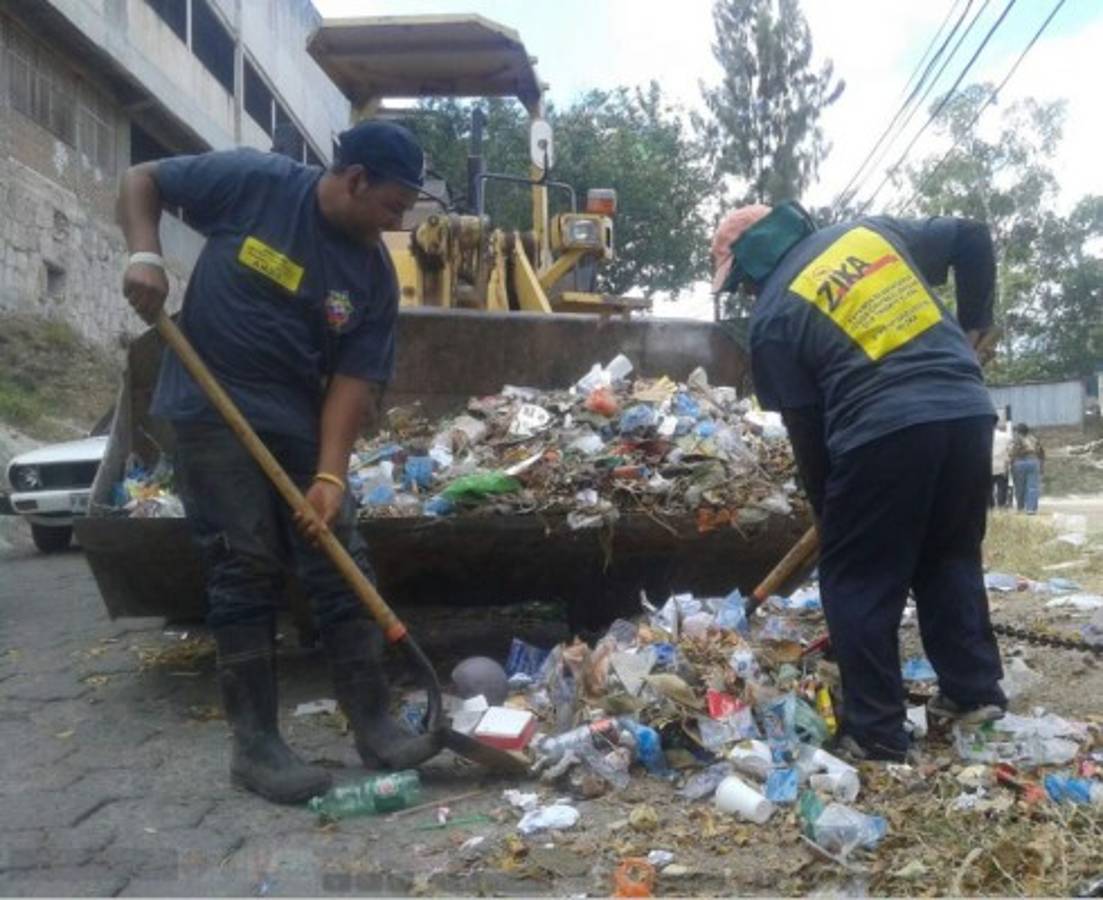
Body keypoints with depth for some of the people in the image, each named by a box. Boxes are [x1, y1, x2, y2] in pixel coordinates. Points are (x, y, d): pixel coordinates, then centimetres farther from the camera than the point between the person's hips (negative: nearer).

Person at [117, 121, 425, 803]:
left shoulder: (376, 278, -4)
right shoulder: (254, 182, -11)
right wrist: (145, 254, -17)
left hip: (301, 421, 4)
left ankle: (374, 724, 11)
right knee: (247, 570, -6)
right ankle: (255, 742, 5)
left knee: (343, 566, 1)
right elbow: (141, 182, 1)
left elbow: (354, 380, -7)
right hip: (214, 411, -4)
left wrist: (330, 474, -18)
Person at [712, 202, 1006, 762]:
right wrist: (972, 325, 30)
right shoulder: (870, 230, 18)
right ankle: (975, 692, 28)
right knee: (952, 559, 23)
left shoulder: (773, 315, 4)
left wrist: (827, 511, 16)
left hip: (882, 433, -6)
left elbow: (807, 431, 4)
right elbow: (972, 238, 22)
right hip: (966, 410, 6)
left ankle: (876, 735, 10)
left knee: (857, 583, 7)